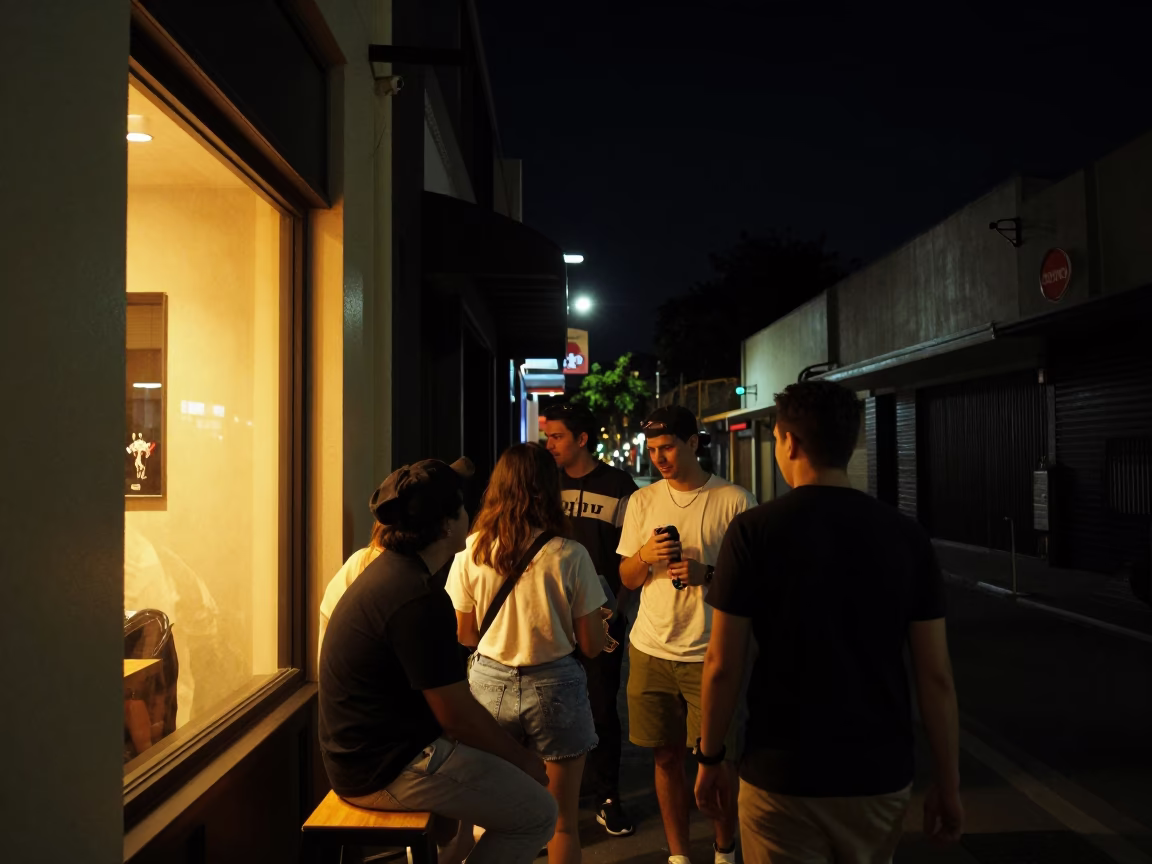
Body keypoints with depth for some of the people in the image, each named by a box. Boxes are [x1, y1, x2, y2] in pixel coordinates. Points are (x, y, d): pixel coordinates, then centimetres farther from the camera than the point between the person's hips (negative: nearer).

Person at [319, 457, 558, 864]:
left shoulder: (387, 570, 6)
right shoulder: (419, 599, -25)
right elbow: (458, 716, -21)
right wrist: (522, 758, -5)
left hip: (362, 752, 10)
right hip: (387, 769, -10)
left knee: (498, 761, 25)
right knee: (537, 813, -2)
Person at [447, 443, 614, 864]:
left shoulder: (471, 552, -7)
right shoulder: (569, 555, -14)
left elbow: (465, 635, 4)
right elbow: (592, 645, -8)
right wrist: (603, 623, 13)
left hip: (490, 683, 3)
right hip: (553, 686, -2)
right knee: (562, 822, 14)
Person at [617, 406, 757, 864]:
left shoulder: (734, 500, -6)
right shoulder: (642, 501, 5)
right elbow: (627, 578, 10)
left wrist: (707, 574, -20)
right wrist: (645, 557, -12)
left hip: (710, 653, -3)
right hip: (651, 651, 3)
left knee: (718, 762, 6)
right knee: (667, 758, 12)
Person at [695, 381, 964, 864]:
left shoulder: (754, 530, -13)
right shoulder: (906, 535, -6)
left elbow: (722, 666, -10)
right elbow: (936, 676, -3)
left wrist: (709, 759, 3)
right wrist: (948, 784, 8)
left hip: (782, 775, -3)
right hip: (881, 776, 3)